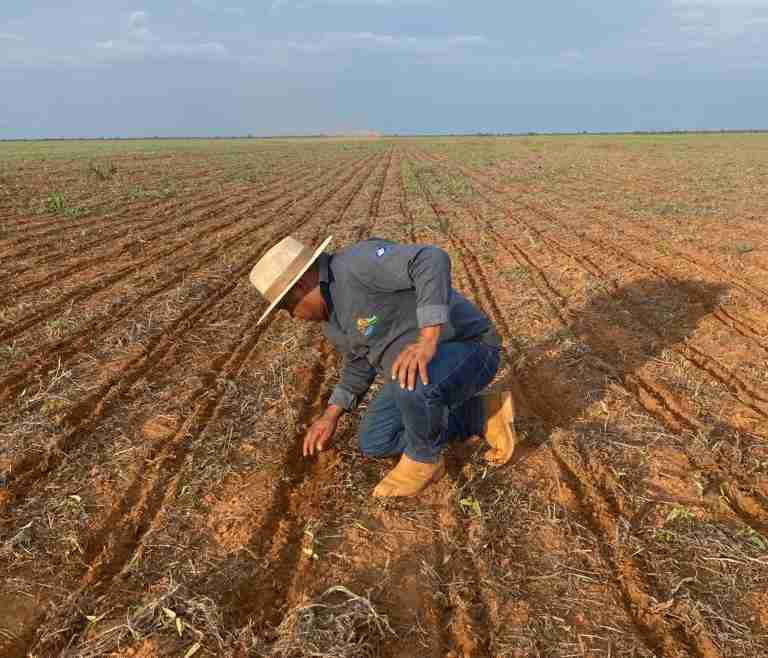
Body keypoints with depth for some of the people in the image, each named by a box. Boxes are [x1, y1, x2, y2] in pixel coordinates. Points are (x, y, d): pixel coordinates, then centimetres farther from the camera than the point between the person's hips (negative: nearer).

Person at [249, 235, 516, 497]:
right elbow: (359, 362, 19)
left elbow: (432, 261, -37)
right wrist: (330, 416, 17)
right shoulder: (331, 313, 5)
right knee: (373, 443, 9)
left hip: (467, 351, -9)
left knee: (413, 384, -39)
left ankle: (424, 458, -7)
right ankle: (485, 414, 10)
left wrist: (428, 341, -46)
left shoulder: (359, 263, -24)